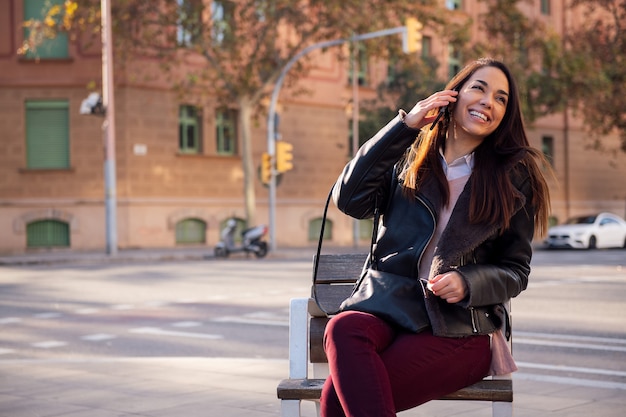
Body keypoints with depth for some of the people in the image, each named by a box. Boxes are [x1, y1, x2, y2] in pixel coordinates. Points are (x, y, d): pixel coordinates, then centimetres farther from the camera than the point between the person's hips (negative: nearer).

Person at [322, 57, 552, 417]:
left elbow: (516, 271, 10)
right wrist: (403, 127, -3)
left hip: (458, 332, -2)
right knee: (343, 329, -37)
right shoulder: (408, 161, 15)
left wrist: (466, 283, -12)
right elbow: (349, 200, -3)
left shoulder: (514, 178, 11)